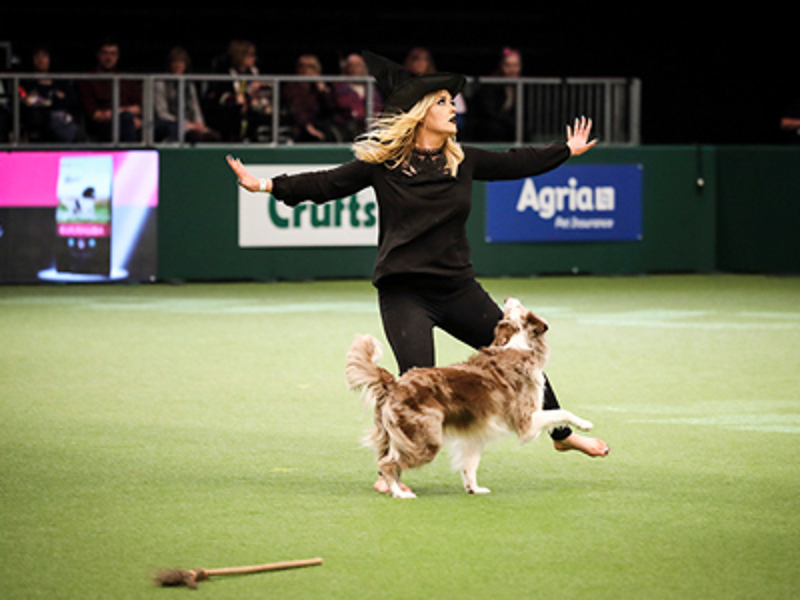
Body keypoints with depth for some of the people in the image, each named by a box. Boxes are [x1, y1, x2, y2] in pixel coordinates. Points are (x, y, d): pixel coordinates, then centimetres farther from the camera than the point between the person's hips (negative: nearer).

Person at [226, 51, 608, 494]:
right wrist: (269, 185, -10)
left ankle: (561, 434, 34)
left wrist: (567, 150, 27)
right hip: (404, 292, -5)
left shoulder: (462, 160, 6)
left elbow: (514, 163, 20)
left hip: (457, 287, 5)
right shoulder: (382, 163, -6)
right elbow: (327, 184, -3)